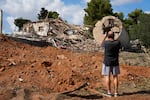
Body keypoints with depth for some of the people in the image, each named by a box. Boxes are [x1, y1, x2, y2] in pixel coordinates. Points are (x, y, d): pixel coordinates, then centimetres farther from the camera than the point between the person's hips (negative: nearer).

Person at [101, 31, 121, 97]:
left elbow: (102, 44, 11)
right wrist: (114, 39, 22)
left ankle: (109, 92, 3)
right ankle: (116, 92, 10)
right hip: (115, 62, 3)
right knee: (115, 77, 9)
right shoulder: (117, 42, -8)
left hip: (107, 62, -2)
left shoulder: (106, 42, -14)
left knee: (107, 77, 3)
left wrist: (105, 36, 22)